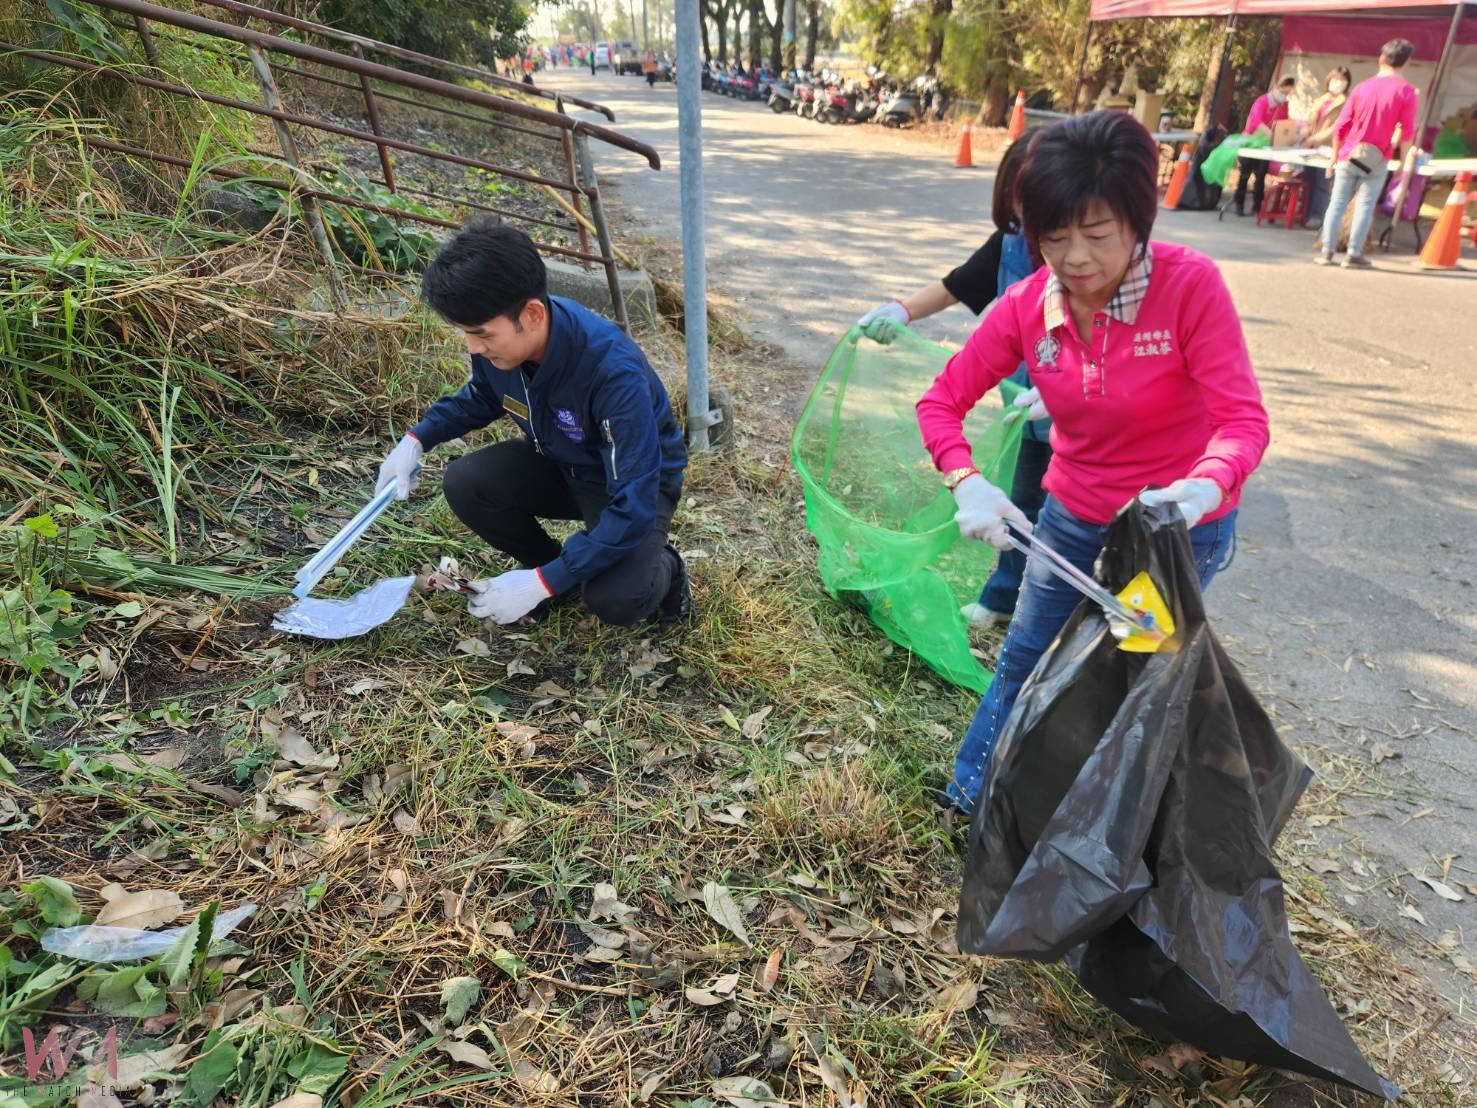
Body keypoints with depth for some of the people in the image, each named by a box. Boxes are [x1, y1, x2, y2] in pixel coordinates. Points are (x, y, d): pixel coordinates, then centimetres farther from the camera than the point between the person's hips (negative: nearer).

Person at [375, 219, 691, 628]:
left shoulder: (614, 372, -38)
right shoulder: (498, 339, -17)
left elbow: (632, 509, -36)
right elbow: (481, 397, 9)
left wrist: (542, 583, -35)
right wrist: (416, 440, -7)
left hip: (635, 483, -6)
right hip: (558, 463, 6)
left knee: (615, 600, -31)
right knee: (464, 484, -21)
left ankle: (661, 569, 6)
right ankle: (549, 562, 6)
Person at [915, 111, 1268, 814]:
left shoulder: (1190, 286, -24)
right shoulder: (1025, 307, -14)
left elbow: (1243, 418, -25)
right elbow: (942, 400, -10)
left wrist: (1208, 486, -47)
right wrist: (967, 483, -29)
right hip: (1073, 517, 4)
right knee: (1023, 662, 18)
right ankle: (971, 799, 40)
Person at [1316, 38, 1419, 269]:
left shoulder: (1362, 88, 2)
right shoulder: (1406, 91, -5)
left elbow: (1340, 127, 2)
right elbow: (1407, 132, -7)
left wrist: (1334, 157, 10)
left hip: (1349, 156, 2)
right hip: (1377, 160, -2)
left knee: (1337, 204, 7)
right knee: (1365, 206, 2)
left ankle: (1327, 251, 5)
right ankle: (1354, 255, 0)